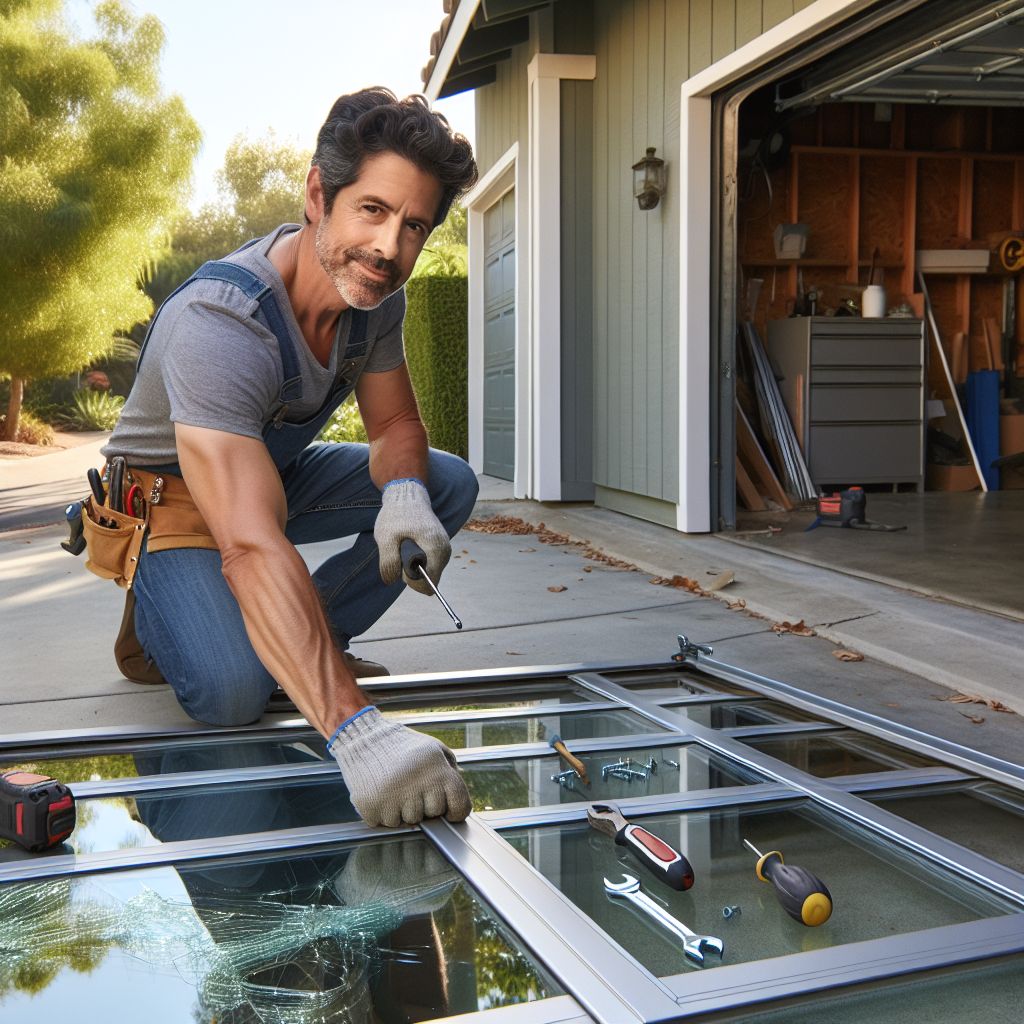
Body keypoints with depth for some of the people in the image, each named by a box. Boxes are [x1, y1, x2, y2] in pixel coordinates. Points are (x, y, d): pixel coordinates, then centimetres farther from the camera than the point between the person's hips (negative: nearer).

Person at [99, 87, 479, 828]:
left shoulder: (376, 293, -15)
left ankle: (297, 647, -5)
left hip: (279, 472, 7)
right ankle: (158, 615, 6)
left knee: (448, 485, -10)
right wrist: (357, 730, -59)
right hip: (174, 496, -7)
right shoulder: (217, 324, -39)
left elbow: (396, 424, -2)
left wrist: (404, 496, -30)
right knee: (232, 693, -29)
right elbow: (252, 550, -49)